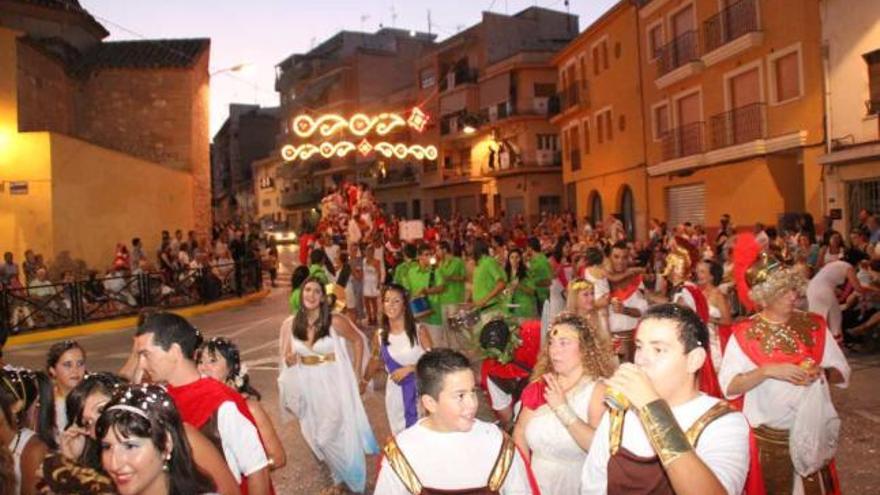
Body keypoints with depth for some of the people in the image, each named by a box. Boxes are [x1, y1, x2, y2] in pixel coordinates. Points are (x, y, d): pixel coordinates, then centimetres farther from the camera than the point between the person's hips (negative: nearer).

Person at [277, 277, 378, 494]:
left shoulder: (335, 321, -16)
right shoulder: (289, 324, -7)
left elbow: (357, 340, -1)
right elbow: (286, 358, 3)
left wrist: (357, 374, -3)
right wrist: (289, 359, -21)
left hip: (334, 384, -4)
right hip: (307, 386, 4)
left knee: (341, 433, 7)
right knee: (319, 436, 18)